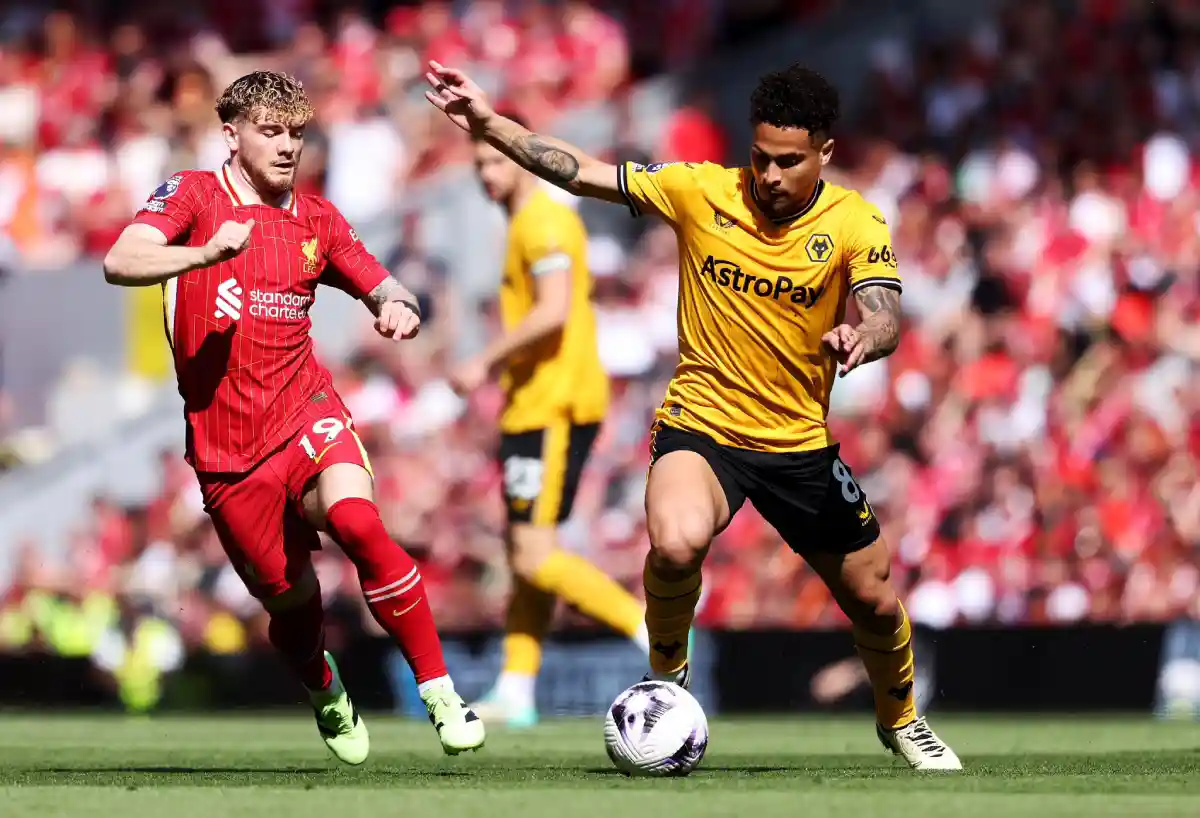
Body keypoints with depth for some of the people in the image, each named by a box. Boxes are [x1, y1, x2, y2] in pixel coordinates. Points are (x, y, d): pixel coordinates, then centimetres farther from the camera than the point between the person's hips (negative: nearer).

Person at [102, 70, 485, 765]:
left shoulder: (316, 219, 10)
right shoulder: (193, 194, -2)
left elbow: (386, 290, 16)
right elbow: (120, 263, -18)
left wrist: (400, 309, -10)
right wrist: (206, 253, -36)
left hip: (306, 416, 1)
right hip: (226, 443, -1)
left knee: (358, 523, -29)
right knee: (288, 598, 6)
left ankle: (442, 694, -23)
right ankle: (329, 697, 41)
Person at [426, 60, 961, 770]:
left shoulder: (855, 224, -10)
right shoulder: (702, 192, -8)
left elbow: (886, 318, -24)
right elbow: (584, 173, -5)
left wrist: (863, 337, -48)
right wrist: (489, 123, -13)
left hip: (800, 443, 1)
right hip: (701, 424, -1)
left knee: (876, 601, 10)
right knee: (677, 544, -33)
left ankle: (901, 721, 43)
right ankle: (666, 683, -4)